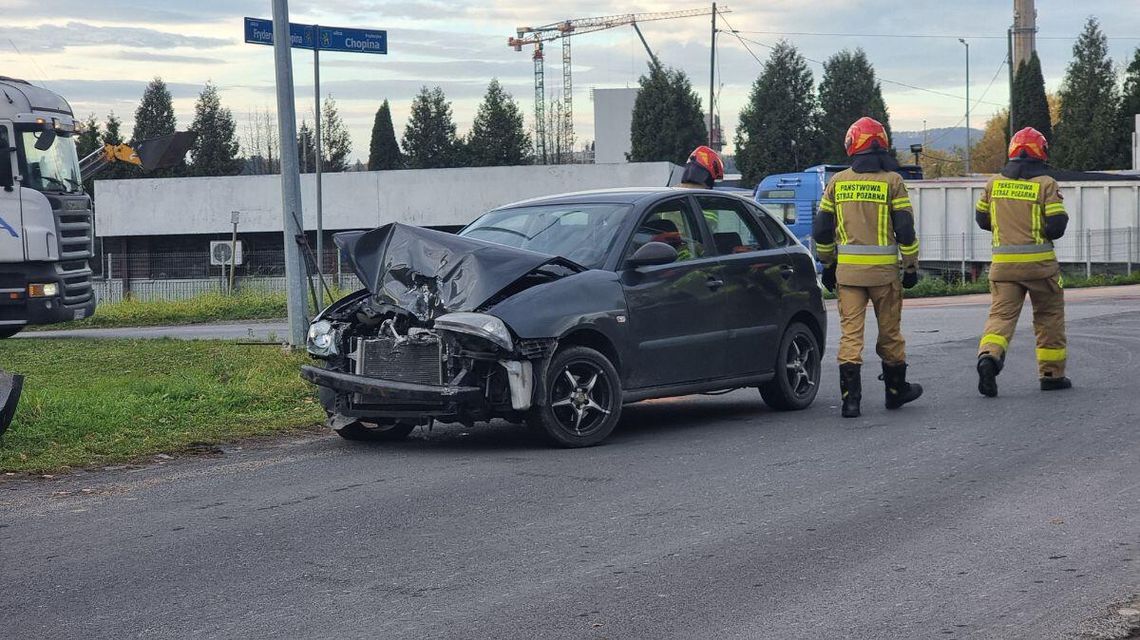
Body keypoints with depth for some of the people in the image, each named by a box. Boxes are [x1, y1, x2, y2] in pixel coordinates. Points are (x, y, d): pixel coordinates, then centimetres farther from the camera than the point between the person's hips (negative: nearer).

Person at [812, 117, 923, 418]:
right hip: (883, 269, -1)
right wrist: (911, 267, 4)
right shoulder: (892, 181, -4)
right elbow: (905, 229, -5)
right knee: (889, 331, 12)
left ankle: (850, 398, -7)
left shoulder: (837, 182, 4)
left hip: (847, 269, 1)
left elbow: (821, 229, 8)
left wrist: (827, 264, 20)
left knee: (850, 331, 1)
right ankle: (896, 390, 27)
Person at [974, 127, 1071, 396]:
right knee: (1049, 316, 14)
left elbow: (982, 219, 14)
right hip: (1039, 262, -2)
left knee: (1001, 314, 0)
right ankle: (1052, 373, 20)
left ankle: (989, 356, -28)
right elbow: (1057, 226, -12)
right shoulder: (1046, 184, -7)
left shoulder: (994, 183, 5)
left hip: (1003, 263, 2)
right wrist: (1041, 229, 10)